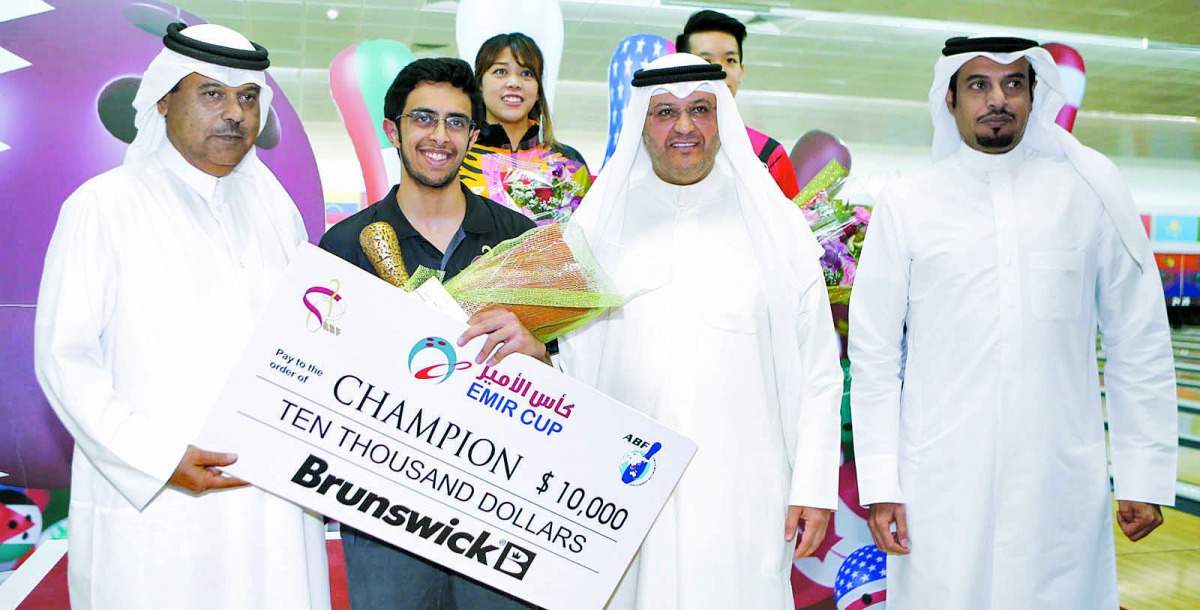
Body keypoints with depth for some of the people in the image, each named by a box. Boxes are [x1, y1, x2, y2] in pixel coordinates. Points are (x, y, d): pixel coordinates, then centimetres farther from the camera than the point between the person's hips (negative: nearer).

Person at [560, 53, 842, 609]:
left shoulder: (775, 225, 6)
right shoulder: (599, 224, 7)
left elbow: (818, 371, 5)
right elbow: (570, 363, 8)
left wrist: (815, 487, 0)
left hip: (743, 497, 0)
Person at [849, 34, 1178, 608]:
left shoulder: (1091, 191, 6)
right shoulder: (905, 205, 2)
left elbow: (1139, 344, 8)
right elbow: (874, 355, 1)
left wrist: (1145, 474, 5)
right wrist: (879, 485, -3)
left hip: (1064, 486, 1)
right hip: (940, 483, -1)